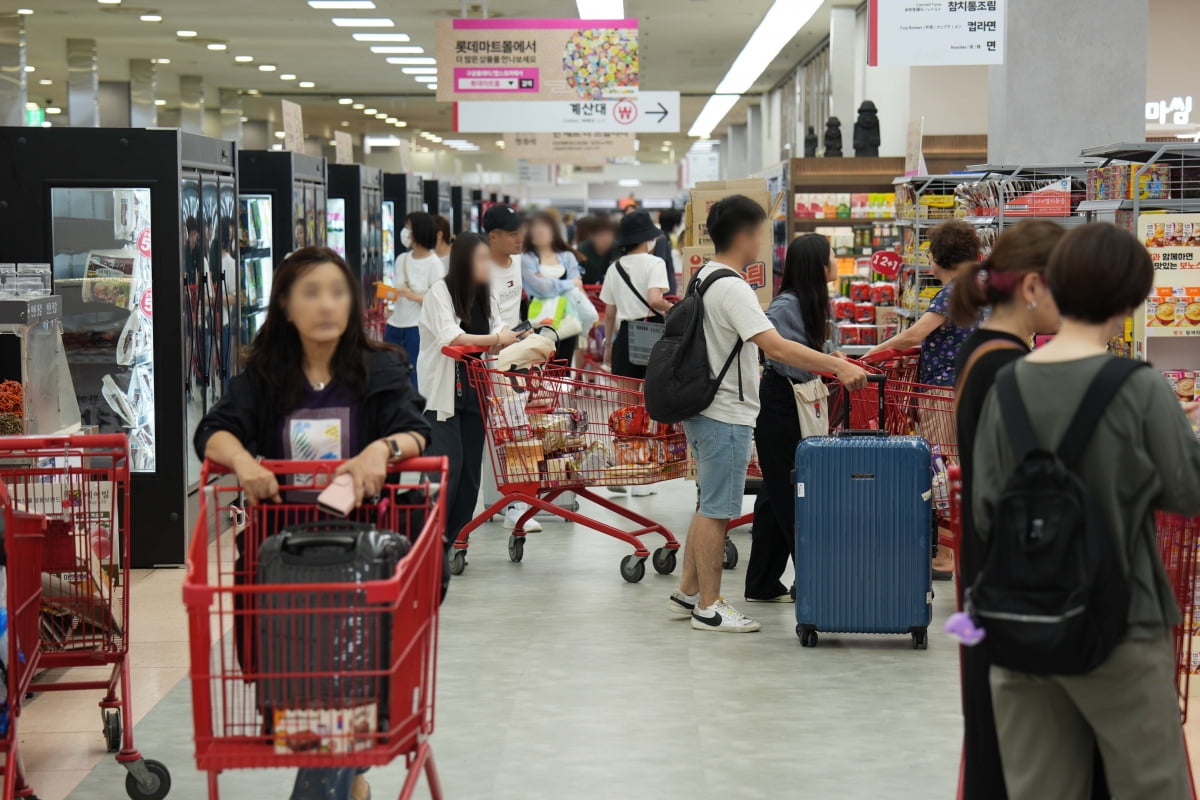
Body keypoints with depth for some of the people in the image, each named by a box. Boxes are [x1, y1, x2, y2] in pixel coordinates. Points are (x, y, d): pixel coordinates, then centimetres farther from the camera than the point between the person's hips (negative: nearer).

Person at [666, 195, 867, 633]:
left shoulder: (704, 278, 11)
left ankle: (687, 594, 25)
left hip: (704, 408, 10)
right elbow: (775, 347, -31)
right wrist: (838, 366, -33)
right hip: (726, 414, -10)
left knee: (711, 506, 18)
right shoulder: (732, 289, -21)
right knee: (716, 511, -3)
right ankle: (708, 607, 4)